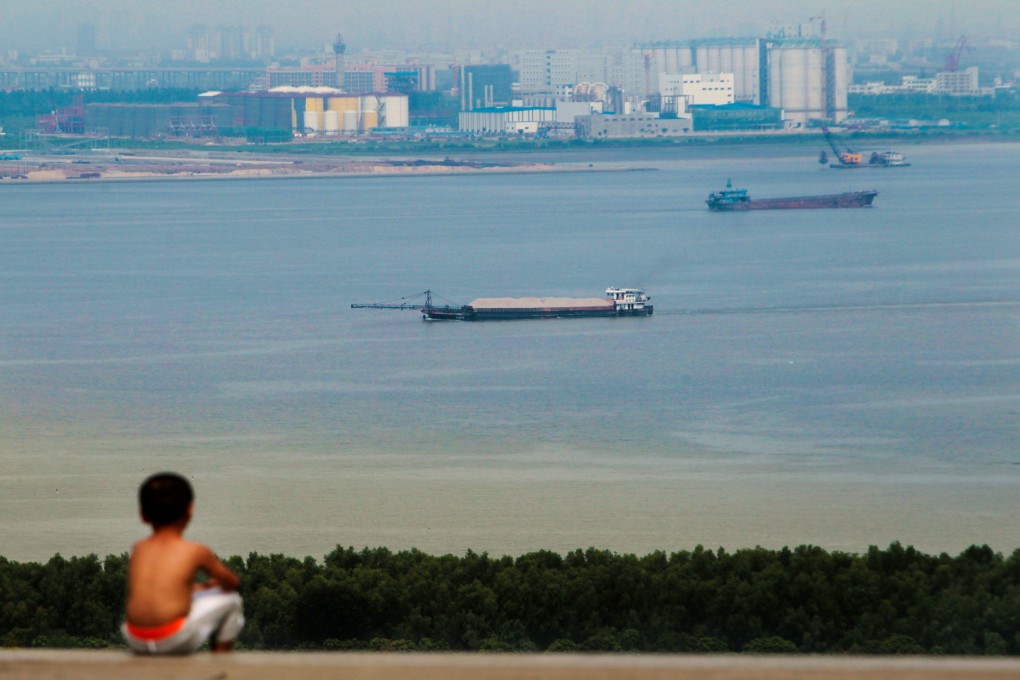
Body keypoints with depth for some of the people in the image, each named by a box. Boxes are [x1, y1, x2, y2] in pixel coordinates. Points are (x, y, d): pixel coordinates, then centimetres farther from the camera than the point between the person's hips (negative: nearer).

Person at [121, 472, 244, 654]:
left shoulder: (139, 549, 15)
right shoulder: (196, 551, 4)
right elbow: (232, 582, 21)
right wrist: (210, 585, 43)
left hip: (135, 640, 5)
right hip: (175, 640, -5)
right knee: (230, 600, 17)